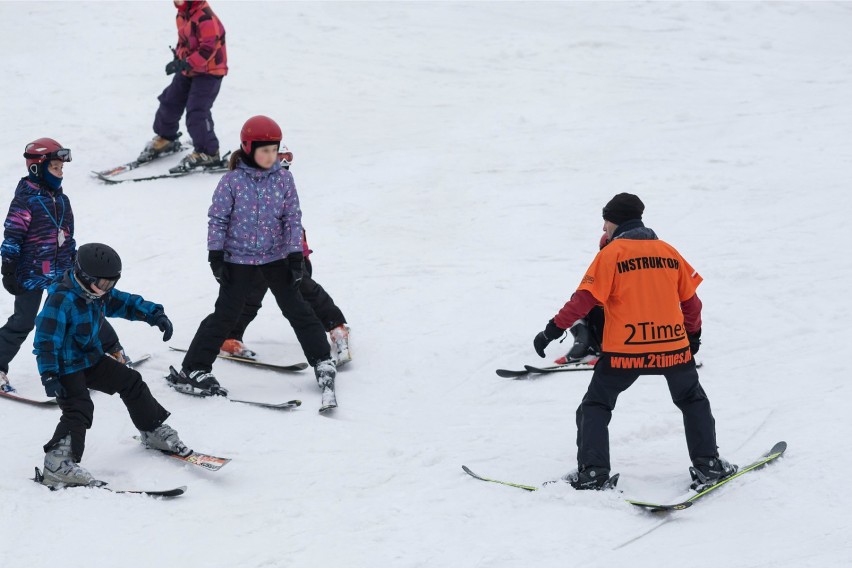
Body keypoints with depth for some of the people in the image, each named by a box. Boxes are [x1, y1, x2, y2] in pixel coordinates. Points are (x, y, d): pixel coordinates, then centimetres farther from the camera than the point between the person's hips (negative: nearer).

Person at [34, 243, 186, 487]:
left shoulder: (99, 293, -1)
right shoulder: (61, 300, -27)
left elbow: (125, 303, 11)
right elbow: (46, 340, -28)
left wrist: (156, 315, -3)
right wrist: (49, 375, -35)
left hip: (91, 359, 9)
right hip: (66, 367, -9)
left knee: (130, 382, 14)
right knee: (79, 410, -25)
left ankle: (155, 432, 33)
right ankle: (57, 465, -32)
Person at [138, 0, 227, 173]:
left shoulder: (205, 17, -26)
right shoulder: (182, 14, 4)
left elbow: (208, 48, -29)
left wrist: (185, 64, -30)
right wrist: (178, 60, 4)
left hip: (209, 72, -9)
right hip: (187, 71, 9)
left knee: (197, 111, -16)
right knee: (170, 102, 15)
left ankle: (207, 153, -6)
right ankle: (165, 138, 38)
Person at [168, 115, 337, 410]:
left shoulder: (284, 179, -3)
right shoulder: (232, 181, -11)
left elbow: (292, 218, 2)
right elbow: (217, 219, -5)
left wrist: (295, 254, -3)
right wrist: (216, 255, -9)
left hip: (276, 257, 2)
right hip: (239, 260, -2)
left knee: (297, 310, 6)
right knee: (225, 315, -2)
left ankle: (323, 363, 17)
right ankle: (192, 370, 4)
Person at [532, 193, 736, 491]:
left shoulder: (612, 253, -4)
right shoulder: (668, 251, 10)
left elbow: (585, 298, -10)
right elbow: (690, 299, 16)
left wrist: (554, 329, -6)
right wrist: (693, 334, 31)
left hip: (624, 350, -4)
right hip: (673, 346, 4)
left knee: (596, 407, 10)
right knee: (693, 401, 24)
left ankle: (592, 473, -1)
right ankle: (708, 465, 17)